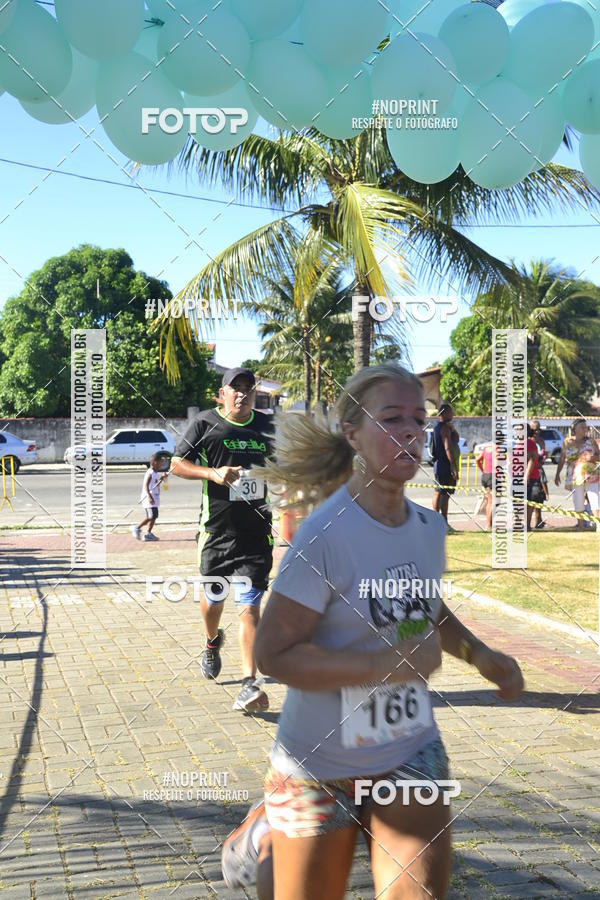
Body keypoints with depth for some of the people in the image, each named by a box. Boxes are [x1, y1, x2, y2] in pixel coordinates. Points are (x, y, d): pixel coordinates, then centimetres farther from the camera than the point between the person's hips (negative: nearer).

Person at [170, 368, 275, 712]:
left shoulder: (269, 426, 7)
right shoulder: (206, 423, -2)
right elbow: (177, 465, -1)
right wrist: (213, 473, -16)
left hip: (257, 532, 0)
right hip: (217, 529, 0)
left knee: (250, 607, -7)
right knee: (214, 598, 17)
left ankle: (250, 684, -9)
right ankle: (213, 642, 50)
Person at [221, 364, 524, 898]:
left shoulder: (430, 528, -1)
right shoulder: (327, 533, -21)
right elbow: (273, 654, -23)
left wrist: (482, 656, 1)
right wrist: (387, 664, -29)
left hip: (412, 756, 5)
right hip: (320, 767, -5)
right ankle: (265, 834, 44)